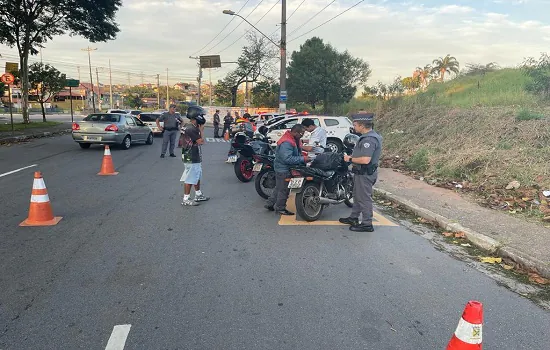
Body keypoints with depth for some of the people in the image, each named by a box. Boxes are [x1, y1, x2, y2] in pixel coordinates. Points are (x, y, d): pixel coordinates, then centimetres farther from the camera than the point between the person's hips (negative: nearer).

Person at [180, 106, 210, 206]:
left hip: (195, 158, 11)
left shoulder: (194, 127, 11)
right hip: (191, 159, -11)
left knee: (197, 177, 21)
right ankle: (186, 200, 6)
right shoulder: (191, 129, -22)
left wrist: (200, 129, 6)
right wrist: (201, 130, -12)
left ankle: (198, 195, 35)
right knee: (190, 179, -3)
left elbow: (199, 141, 13)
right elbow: (201, 141, -20)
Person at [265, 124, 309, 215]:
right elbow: (287, 158, -34)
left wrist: (303, 157, -1)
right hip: (283, 169, -11)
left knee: (279, 187, 20)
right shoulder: (286, 143, -28)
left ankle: (270, 204, 32)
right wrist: (302, 159, -30)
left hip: (283, 168, 11)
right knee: (284, 189, 2)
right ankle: (280, 208, 16)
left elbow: (296, 153, 18)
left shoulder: (294, 139, 5)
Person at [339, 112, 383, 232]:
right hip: (361, 172, 11)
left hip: (365, 174, -11)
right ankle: (354, 218, 35)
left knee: (364, 198, -1)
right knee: (357, 196, 21)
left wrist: (350, 159, -19)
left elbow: (365, 160, -31)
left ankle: (367, 224, 10)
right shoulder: (369, 136, 10)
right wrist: (352, 156, 7)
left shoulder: (369, 139, -24)